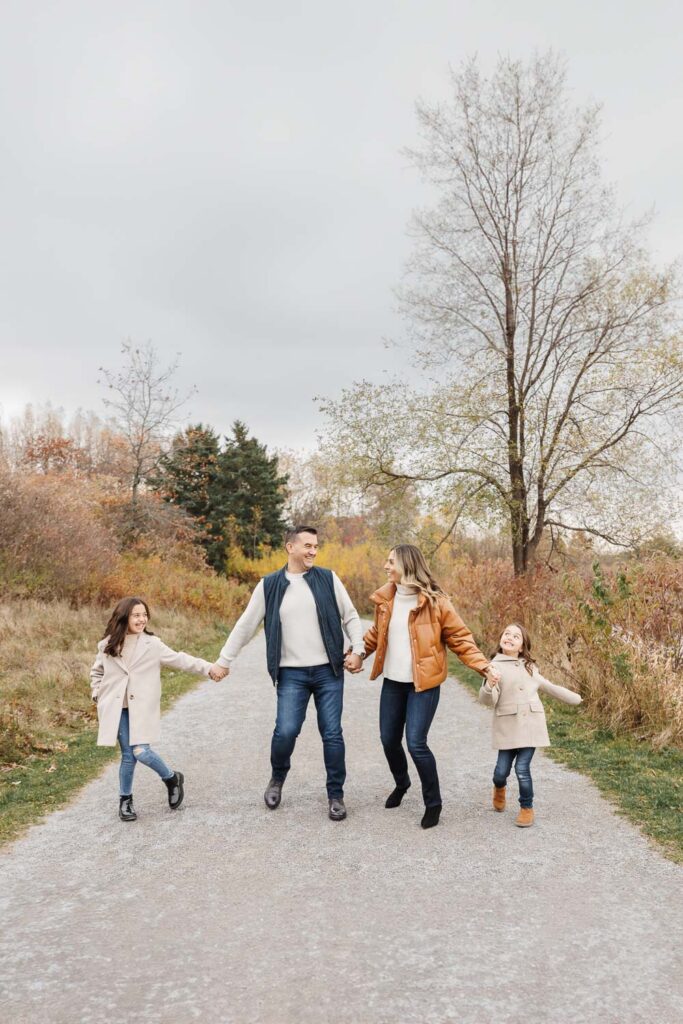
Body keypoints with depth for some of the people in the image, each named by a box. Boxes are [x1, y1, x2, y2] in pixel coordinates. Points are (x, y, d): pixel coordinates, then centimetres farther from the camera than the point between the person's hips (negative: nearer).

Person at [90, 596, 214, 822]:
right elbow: (96, 672, 20)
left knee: (140, 751, -14)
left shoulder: (152, 644, 0)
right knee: (128, 755, -2)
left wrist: (208, 668, -11)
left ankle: (172, 778, 13)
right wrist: (98, 695, 8)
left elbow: (179, 659, -2)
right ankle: (125, 800, 20)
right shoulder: (107, 645, 5)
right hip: (117, 709, 1)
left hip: (141, 708, -1)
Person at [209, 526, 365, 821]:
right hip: (292, 674, -1)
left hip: (329, 672, 1)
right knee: (286, 731, -9)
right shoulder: (269, 585, 1)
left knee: (332, 734, 3)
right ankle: (277, 779, 21)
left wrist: (357, 650, -6)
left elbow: (350, 617, 7)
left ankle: (335, 795, 19)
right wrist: (224, 660, 7)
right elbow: (245, 626, 6)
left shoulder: (329, 579, 2)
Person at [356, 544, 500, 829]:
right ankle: (401, 784, 41)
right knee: (389, 740, 11)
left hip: (423, 684, -5)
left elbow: (460, 638, -7)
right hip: (392, 682, 5)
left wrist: (483, 666, -15)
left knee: (415, 743, -11)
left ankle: (433, 803, 11)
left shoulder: (434, 601, -11)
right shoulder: (385, 598, 4)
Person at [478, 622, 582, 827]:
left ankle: (527, 808, 16)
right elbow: (488, 701, -11)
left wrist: (573, 698, 34)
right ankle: (499, 788, 37)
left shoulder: (529, 667, 13)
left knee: (522, 768, -6)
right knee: (502, 769, 0)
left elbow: (547, 686, 27)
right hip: (507, 726, -2)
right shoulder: (495, 666, -3)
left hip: (530, 725, 2)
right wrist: (489, 685, -33)